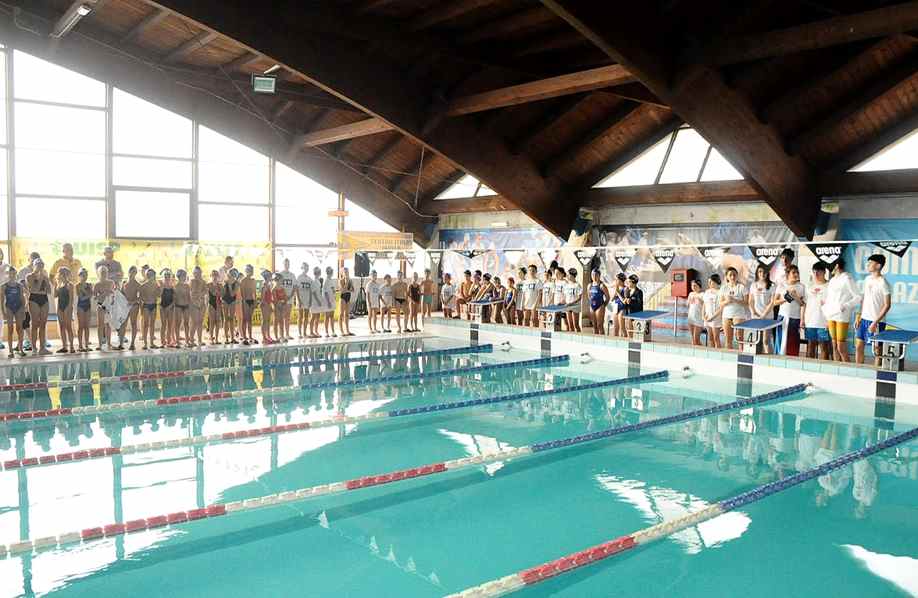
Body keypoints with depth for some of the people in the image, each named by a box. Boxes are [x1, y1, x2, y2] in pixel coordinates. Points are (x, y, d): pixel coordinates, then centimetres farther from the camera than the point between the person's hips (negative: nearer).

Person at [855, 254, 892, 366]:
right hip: (864, 319, 7)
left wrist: (875, 322, -17)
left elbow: (887, 305, -14)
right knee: (858, 346, 9)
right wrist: (859, 315, 12)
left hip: (877, 321, -7)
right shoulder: (867, 279, 9)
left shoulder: (883, 283, -13)